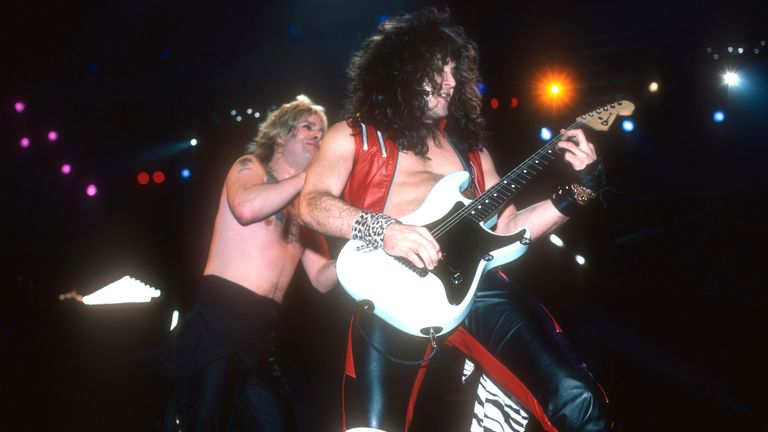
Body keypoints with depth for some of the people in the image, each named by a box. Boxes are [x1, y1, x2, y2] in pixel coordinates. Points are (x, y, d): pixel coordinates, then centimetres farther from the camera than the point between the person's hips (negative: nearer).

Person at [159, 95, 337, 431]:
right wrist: (313, 174, -8)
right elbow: (246, 207, -18)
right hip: (218, 318, -6)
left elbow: (322, 279, 14)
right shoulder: (250, 167, 6)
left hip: (262, 332, 7)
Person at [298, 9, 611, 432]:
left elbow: (506, 227, 23)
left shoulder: (469, 145, 26)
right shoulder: (353, 135, 14)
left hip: (475, 282, 3)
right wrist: (383, 230, -19)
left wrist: (579, 188, 13)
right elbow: (311, 204, -2)